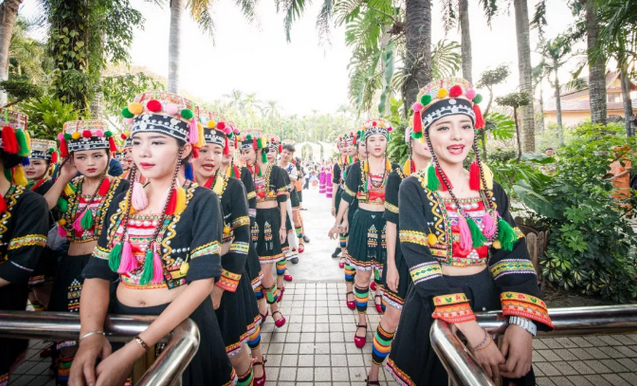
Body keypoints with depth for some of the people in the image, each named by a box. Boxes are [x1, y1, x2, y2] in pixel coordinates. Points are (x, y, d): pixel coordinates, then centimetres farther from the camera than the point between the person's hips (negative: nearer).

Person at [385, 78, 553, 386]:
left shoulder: (491, 188, 2)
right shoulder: (413, 189, -12)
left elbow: (514, 254, -4)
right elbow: (420, 264, -19)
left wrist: (522, 322, -19)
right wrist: (473, 333, -24)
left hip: (491, 303, 4)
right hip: (434, 309, -4)